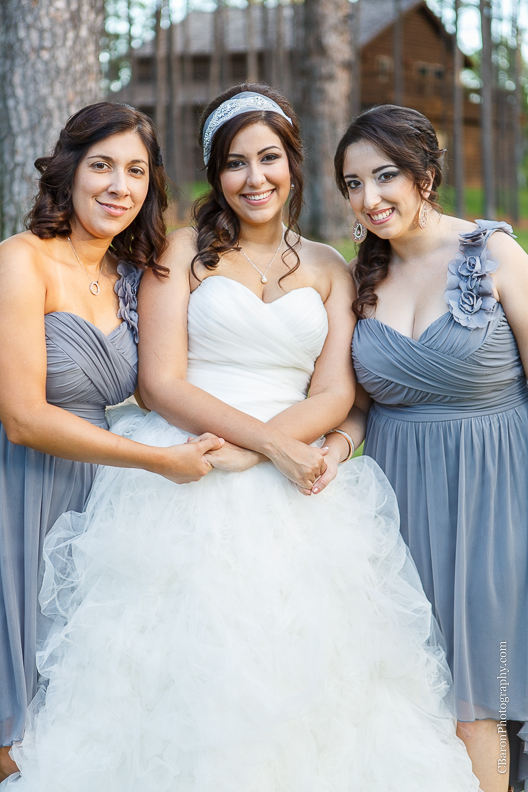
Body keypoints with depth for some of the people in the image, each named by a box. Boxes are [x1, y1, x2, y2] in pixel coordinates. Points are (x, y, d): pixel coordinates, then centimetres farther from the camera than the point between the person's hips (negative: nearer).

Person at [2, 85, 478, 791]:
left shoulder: (328, 270, 14)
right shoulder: (184, 251, 6)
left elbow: (334, 394, 5)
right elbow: (161, 383, -4)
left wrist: (249, 451, -13)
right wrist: (274, 444, -13)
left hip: (292, 480, 2)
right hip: (185, 479, -2)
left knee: (302, 660, -9)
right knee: (193, 656, -11)